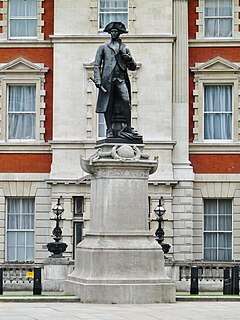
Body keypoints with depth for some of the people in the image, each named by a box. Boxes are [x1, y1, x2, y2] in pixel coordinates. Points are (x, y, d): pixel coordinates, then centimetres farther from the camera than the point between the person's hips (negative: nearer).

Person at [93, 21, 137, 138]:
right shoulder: (103, 47, 15)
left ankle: (127, 128, -15)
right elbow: (97, 65, 10)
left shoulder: (124, 48, 19)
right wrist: (98, 81, -2)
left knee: (126, 100, -18)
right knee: (108, 106, -4)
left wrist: (129, 60, -4)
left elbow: (133, 67, 18)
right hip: (108, 78, 0)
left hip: (121, 79, 0)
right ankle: (110, 130, 3)